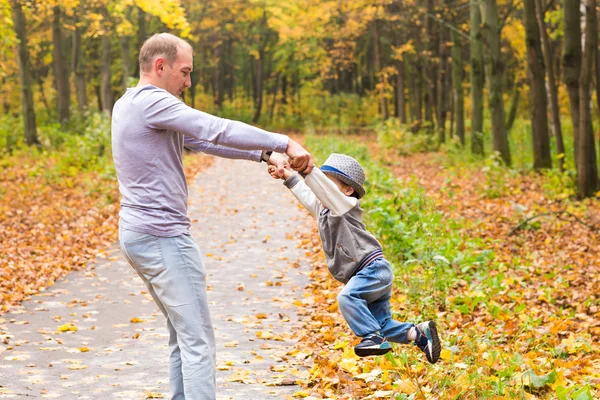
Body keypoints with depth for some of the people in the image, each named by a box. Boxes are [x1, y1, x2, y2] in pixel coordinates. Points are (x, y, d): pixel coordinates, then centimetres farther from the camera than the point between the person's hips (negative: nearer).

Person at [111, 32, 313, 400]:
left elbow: (200, 139, 15)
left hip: (138, 233, 10)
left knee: (182, 335, 15)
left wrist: (263, 155, 9)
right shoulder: (151, 102, -15)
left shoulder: (130, 105, 16)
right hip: (163, 237, -10)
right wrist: (285, 143, -17)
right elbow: (218, 130, -22)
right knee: (198, 342, -7)